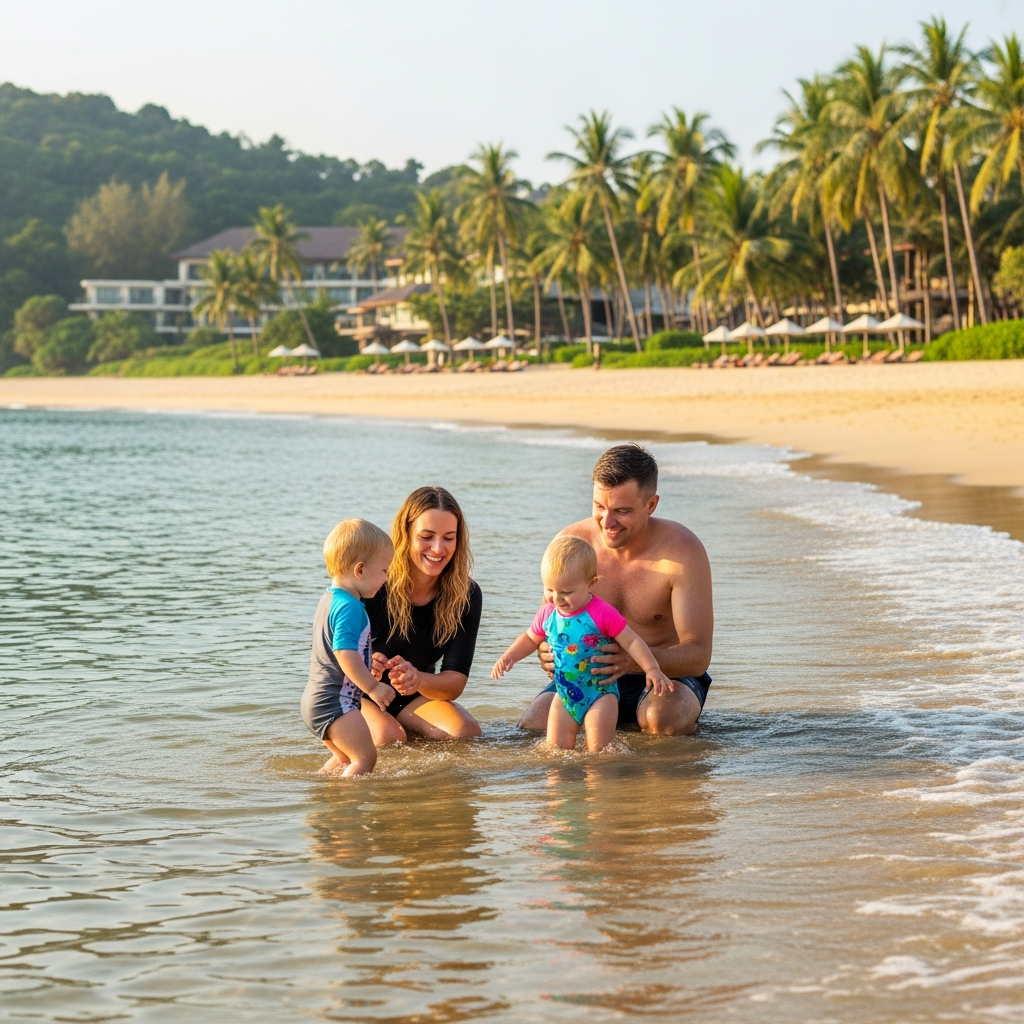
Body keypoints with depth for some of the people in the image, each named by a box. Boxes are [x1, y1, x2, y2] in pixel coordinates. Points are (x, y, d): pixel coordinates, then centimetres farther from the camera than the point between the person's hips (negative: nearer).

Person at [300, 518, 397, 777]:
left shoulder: (330, 599, 15)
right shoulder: (349, 607, -19)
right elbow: (345, 653, -28)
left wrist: (368, 665, 30)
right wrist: (372, 687, -22)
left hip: (316, 700, 11)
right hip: (335, 702, -11)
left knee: (346, 758, 24)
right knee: (365, 757, -12)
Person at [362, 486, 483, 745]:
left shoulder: (466, 596, -14)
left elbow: (456, 682, -19)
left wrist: (418, 679, -43)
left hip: (414, 697, 4)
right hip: (360, 694, -4)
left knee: (466, 732, -23)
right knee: (388, 736, -33)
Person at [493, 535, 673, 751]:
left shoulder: (602, 614, -17)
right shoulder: (547, 614, 0)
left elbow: (631, 642, -13)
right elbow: (530, 638, 18)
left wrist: (652, 670, -24)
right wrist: (509, 656, 2)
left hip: (600, 694, -5)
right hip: (564, 696, 5)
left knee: (599, 751, -10)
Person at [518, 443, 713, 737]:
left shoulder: (682, 551, -19)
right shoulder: (571, 544, -11)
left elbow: (698, 655, -22)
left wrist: (636, 659, -43)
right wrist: (548, 652, -30)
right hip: (588, 676, 4)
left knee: (665, 718, -37)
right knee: (531, 727, -21)